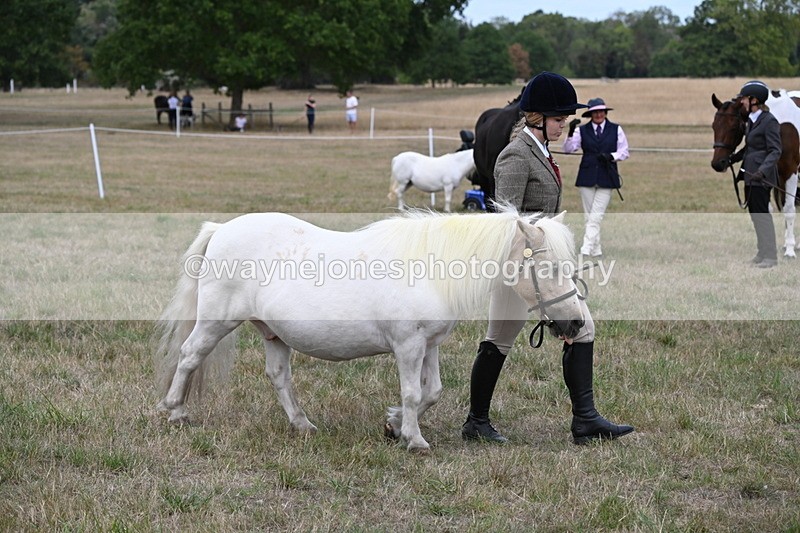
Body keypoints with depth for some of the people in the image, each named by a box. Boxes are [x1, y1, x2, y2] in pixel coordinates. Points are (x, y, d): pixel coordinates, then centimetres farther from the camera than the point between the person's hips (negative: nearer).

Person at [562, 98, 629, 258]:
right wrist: (570, 132, -21)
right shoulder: (582, 130, 6)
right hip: (587, 177, 2)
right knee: (588, 216, 5)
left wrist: (611, 156, -14)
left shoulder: (616, 130, 5)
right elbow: (569, 148, -5)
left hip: (606, 178, -2)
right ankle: (595, 250, 14)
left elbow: (624, 152, 6)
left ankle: (586, 249, -14)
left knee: (596, 215, -11)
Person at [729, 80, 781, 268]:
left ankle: (770, 256, 2)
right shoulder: (751, 121, 12)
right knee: (754, 214, 14)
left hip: (761, 177, -9)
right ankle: (762, 253, 23)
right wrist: (731, 159, 14)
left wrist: (763, 170, -31)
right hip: (750, 175, 9)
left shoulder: (769, 121, -15)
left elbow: (775, 151, -19)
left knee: (762, 213, -5)